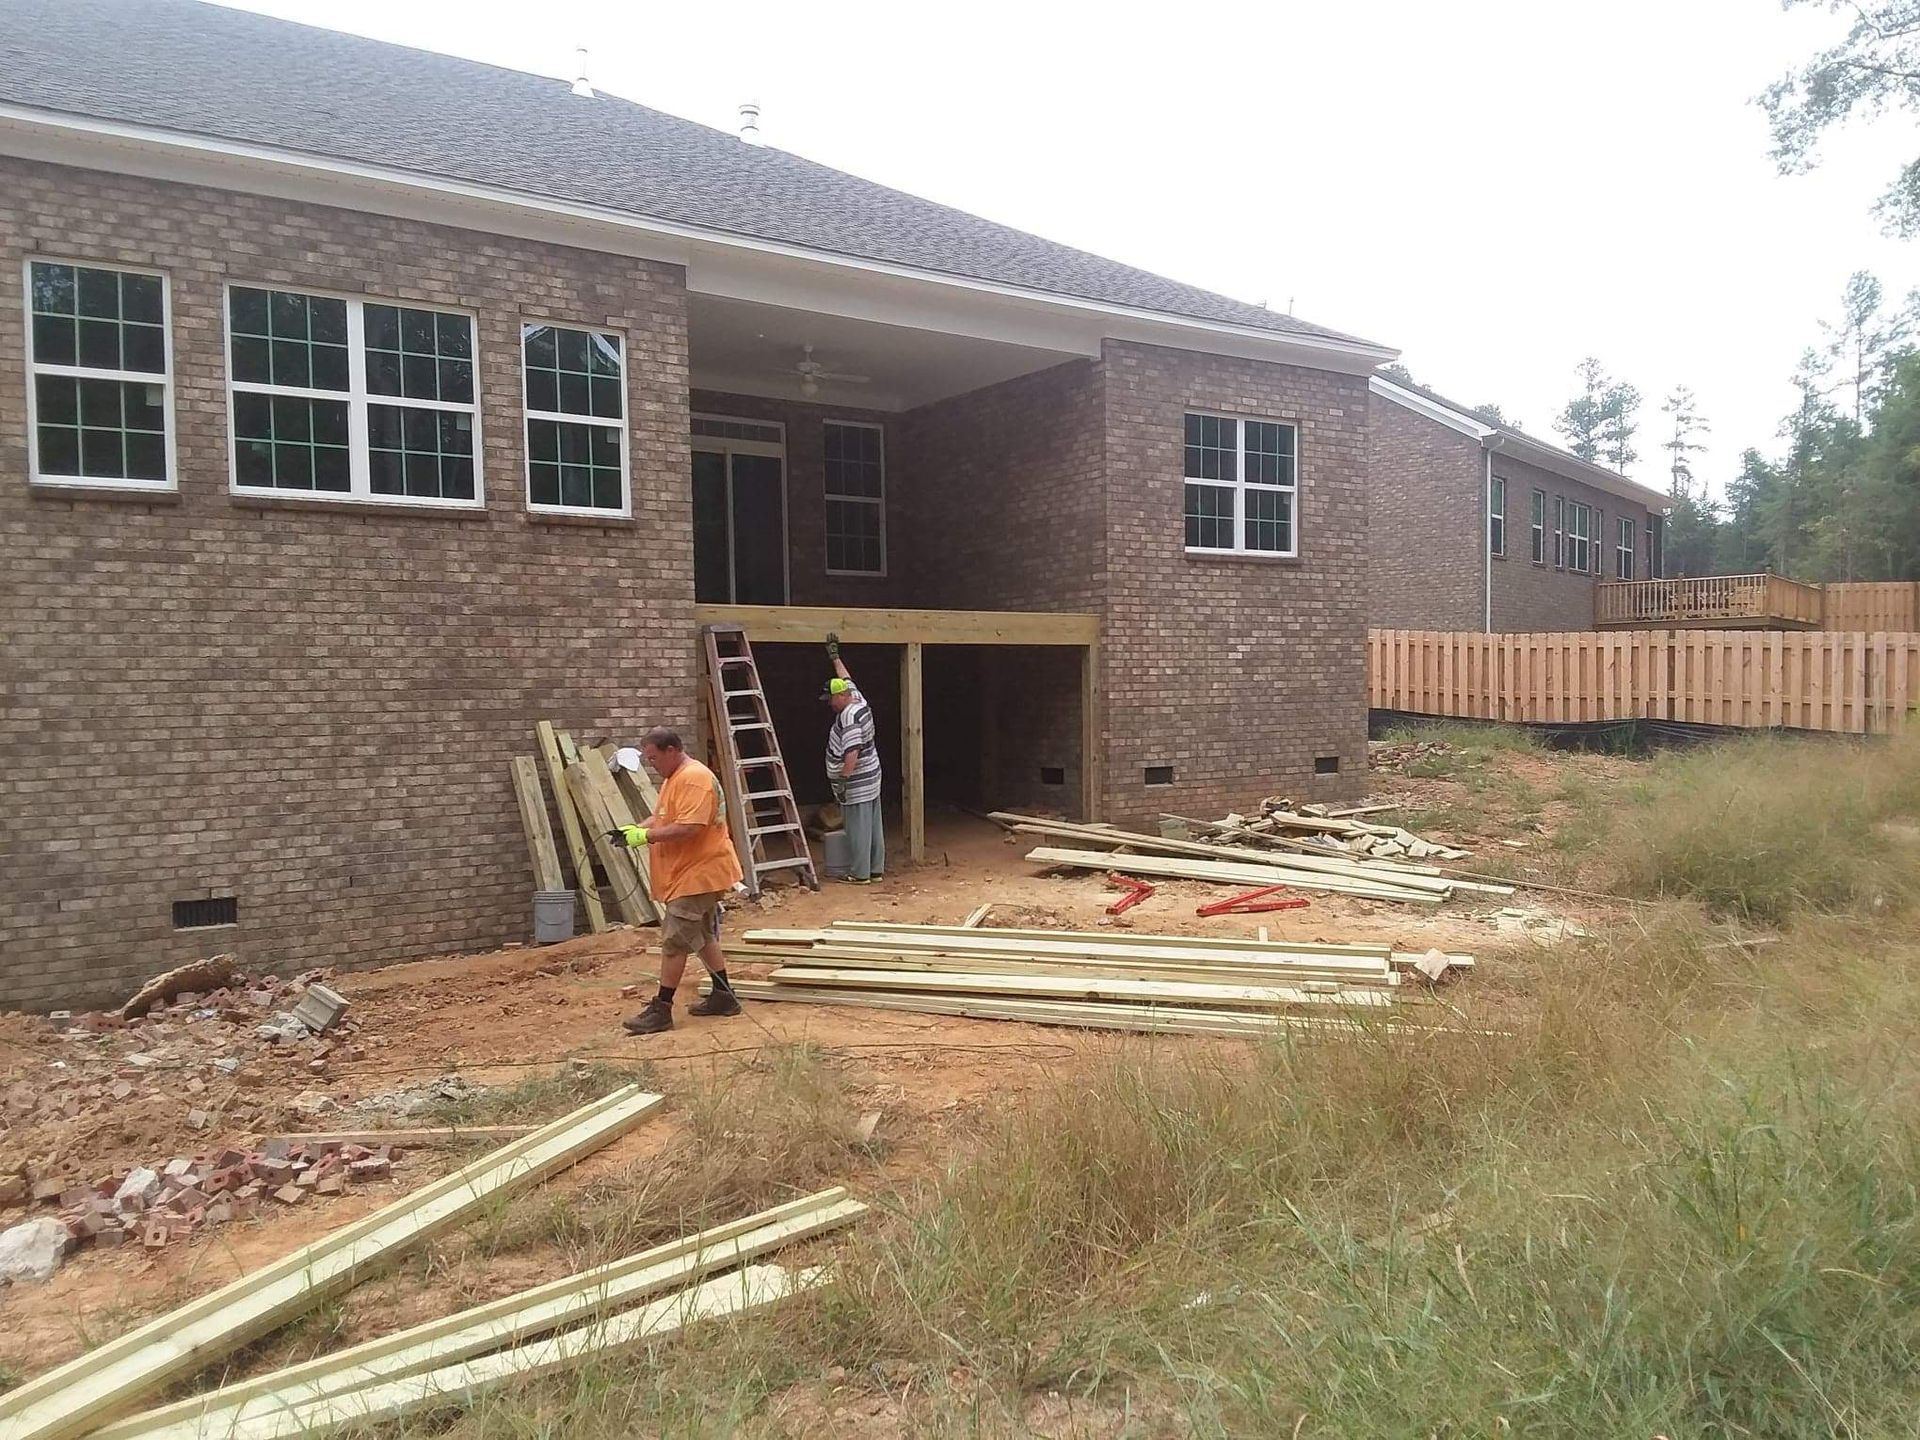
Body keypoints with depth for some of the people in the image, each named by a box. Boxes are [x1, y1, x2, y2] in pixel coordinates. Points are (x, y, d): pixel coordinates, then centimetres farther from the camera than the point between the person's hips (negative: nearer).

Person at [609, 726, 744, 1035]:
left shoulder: (695, 779, -20)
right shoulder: (673, 778, 14)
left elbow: (688, 828, -29)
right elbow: (659, 816, 20)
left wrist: (645, 836, -23)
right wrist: (635, 829, 1)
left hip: (697, 874, -11)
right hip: (692, 874, 11)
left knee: (674, 941, -8)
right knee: (703, 937, 18)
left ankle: (661, 1010, -3)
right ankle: (723, 997, 27)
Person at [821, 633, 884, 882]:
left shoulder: (849, 716, -19)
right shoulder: (859, 701, 8)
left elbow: (852, 752, -27)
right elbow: (846, 679, 27)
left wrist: (843, 779, -24)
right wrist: (835, 657, 36)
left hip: (856, 783, -10)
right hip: (871, 778, 10)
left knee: (858, 828, -3)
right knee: (873, 826, 12)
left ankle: (860, 874, 3)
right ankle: (876, 869, 18)